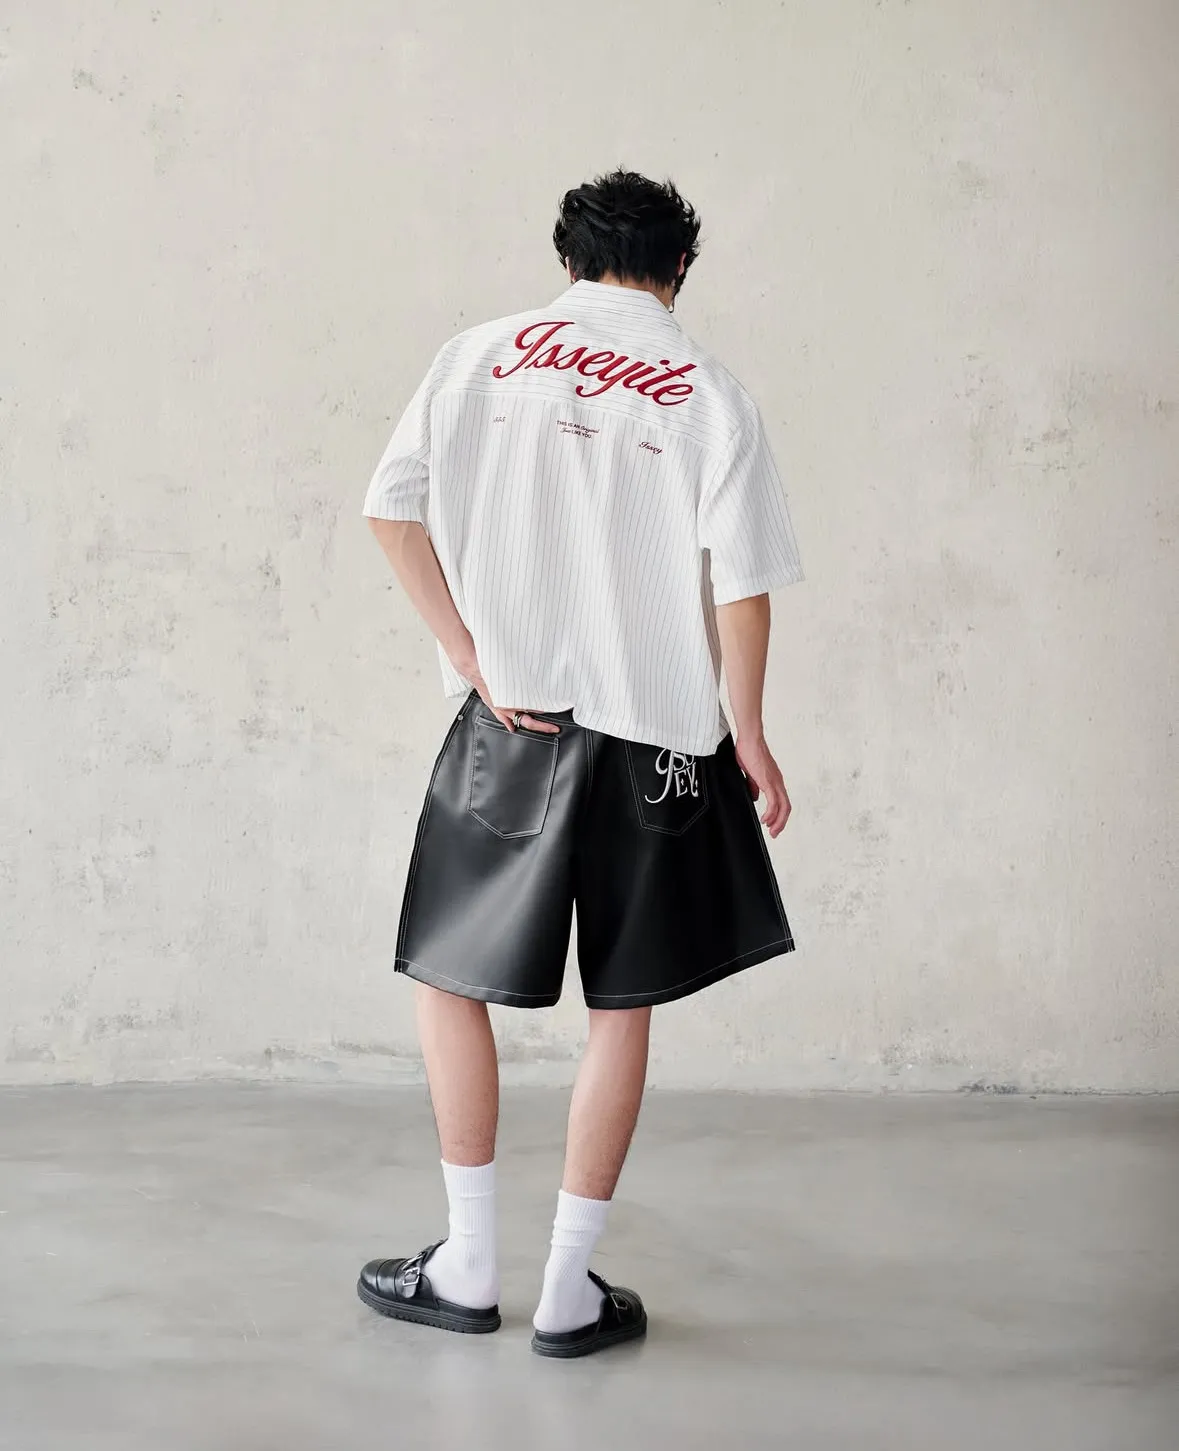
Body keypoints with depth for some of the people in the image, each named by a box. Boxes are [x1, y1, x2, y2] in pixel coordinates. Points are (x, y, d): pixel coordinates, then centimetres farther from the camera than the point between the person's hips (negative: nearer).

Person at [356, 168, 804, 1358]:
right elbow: (743, 588, -5)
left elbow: (391, 508, -4)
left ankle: (468, 1268, 20)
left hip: (508, 727, 1)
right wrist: (748, 741, 4)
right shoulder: (708, 394, 0)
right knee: (621, 1008, 10)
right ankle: (571, 1290, 16)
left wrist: (470, 657, -2)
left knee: (449, 978, 15)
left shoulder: (482, 356, 4)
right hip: (654, 731, 0)